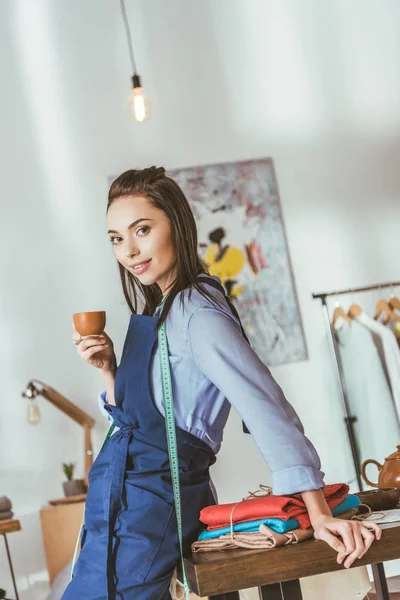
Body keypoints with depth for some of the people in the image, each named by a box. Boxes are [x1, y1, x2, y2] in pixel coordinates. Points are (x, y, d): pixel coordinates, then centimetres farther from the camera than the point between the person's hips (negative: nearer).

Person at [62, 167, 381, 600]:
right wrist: (107, 368, -2)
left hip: (149, 503, -9)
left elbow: (263, 404, -26)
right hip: (124, 496, 9)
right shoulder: (155, 314, 11)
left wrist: (319, 513, -31)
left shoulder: (195, 311, -17)